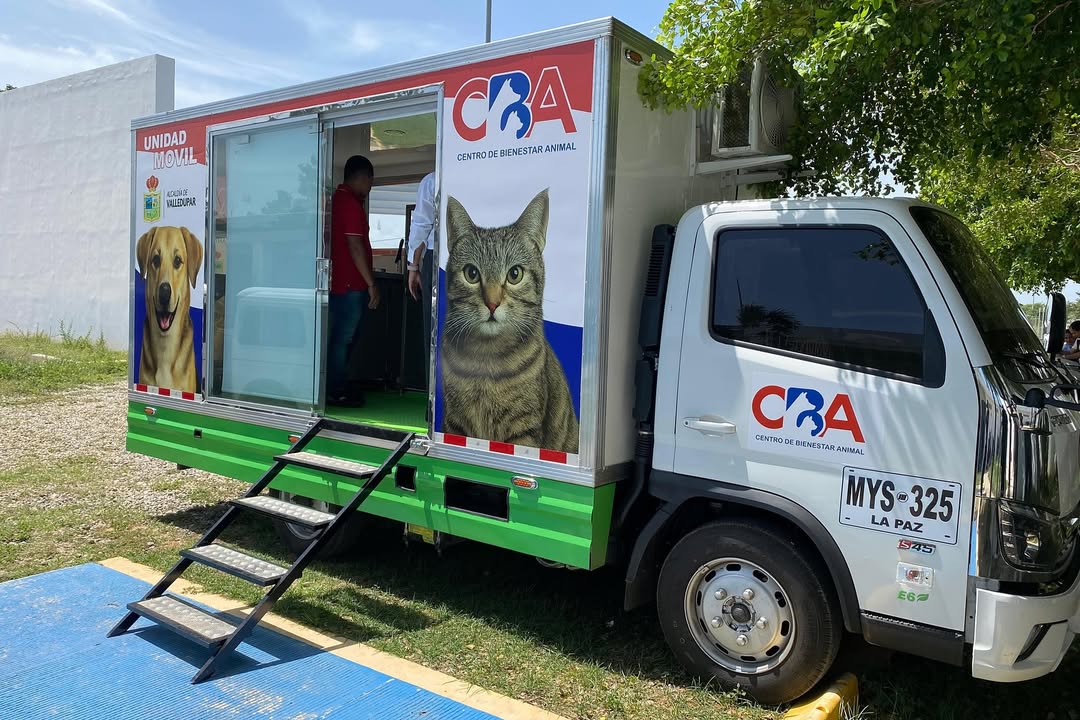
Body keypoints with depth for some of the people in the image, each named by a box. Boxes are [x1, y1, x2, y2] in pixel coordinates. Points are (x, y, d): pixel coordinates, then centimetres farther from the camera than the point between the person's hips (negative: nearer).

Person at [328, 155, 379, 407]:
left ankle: (336, 387, 22)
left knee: (342, 337, 15)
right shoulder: (351, 203, -15)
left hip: (340, 281, 10)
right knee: (343, 338, -3)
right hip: (351, 283, -10)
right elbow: (355, 246, -20)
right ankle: (335, 393, 4)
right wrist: (371, 284, -18)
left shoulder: (338, 199, 15)